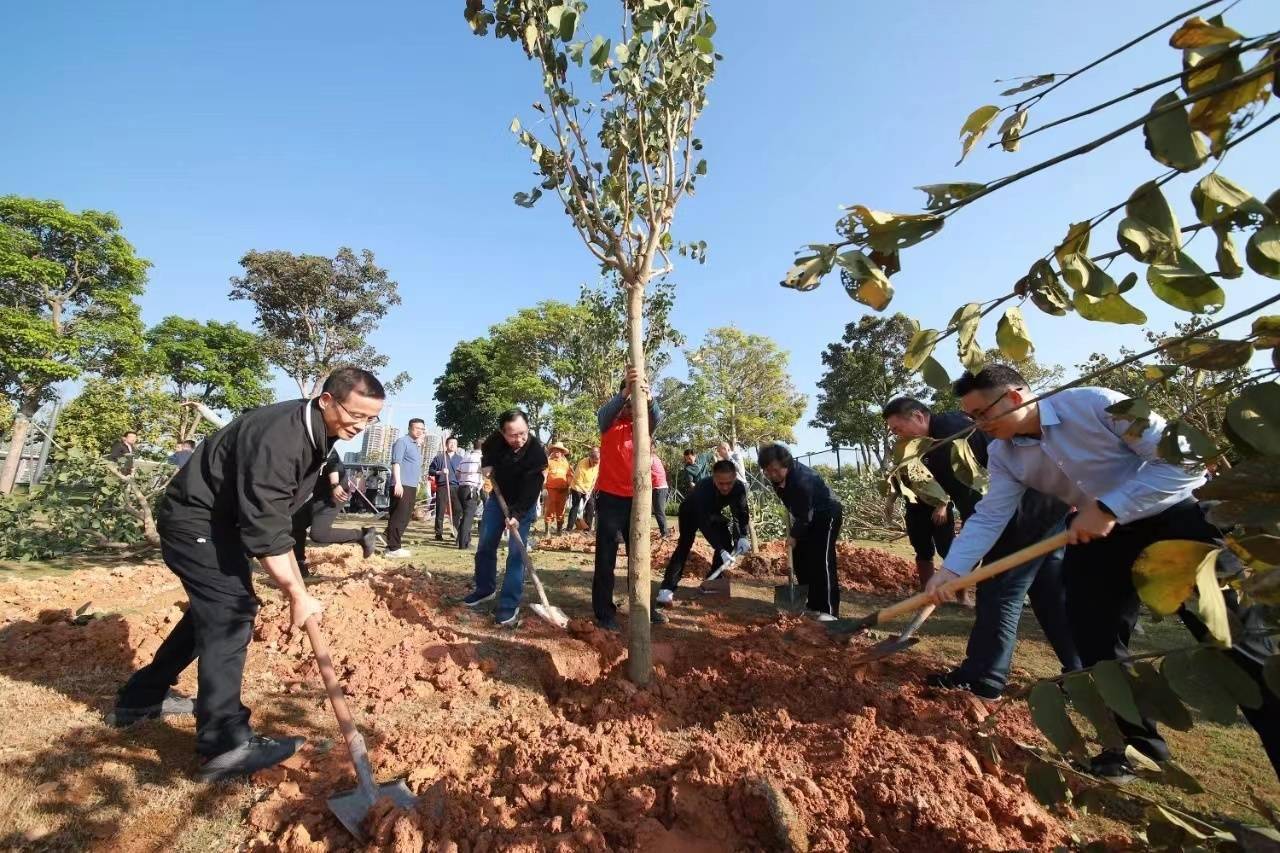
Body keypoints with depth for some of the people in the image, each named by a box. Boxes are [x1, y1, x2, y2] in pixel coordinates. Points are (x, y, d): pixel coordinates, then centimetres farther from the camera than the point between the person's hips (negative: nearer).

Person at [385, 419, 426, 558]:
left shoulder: (418, 445, 22)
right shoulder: (402, 441, -6)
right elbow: (396, 462, -16)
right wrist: (398, 482, -23)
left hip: (412, 486, 9)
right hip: (402, 485, -9)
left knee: (405, 517, 12)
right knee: (398, 516, -10)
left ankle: (395, 545, 20)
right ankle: (393, 548, -7)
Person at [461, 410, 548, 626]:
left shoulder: (537, 452, -30)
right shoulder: (495, 440, -17)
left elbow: (531, 490, -31)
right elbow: (485, 453, 10)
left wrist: (517, 515, -40)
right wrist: (487, 466, -7)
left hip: (524, 504, -5)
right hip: (498, 497, 5)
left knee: (516, 553, -11)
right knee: (485, 546, 11)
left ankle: (509, 605, -4)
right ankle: (485, 589, 31)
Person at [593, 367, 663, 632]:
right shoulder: (609, 423, 0)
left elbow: (656, 418, -15)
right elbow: (604, 412, -24)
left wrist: (648, 400, -37)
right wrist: (626, 391, -41)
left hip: (635, 499, 4)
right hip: (610, 498, -4)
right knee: (606, 558, 1)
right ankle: (604, 612, 10)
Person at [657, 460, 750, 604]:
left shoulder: (739, 488, -29)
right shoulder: (704, 488, -44)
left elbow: (742, 513, -17)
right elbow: (704, 524, -44)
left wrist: (742, 537, -34)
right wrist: (721, 551, -49)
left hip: (713, 513, 5)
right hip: (691, 512, -5)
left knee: (727, 542, -5)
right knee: (685, 544, -19)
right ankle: (667, 588, -21)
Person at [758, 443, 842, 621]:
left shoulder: (802, 479, -35)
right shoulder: (776, 477, -11)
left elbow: (804, 514, -26)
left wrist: (794, 535, -16)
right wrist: (793, 531, 9)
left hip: (827, 515, -8)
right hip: (807, 518, 8)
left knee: (822, 560, -15)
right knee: (800, 559, 7)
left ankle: (830, 611, -9)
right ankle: (813, 605, 17)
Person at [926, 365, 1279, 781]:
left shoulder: (1094, 403, -26)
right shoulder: (1002, 455, -11)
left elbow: (1184, 459, -24)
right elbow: (988, 518, -14)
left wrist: (1110, 508, -31)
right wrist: (950, 569, -25)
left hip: (1175, 519, -4)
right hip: (1098, 535, 5)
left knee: (1234, 641, 1)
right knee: (1095, 640, 0)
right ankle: (1137, 745, 18)